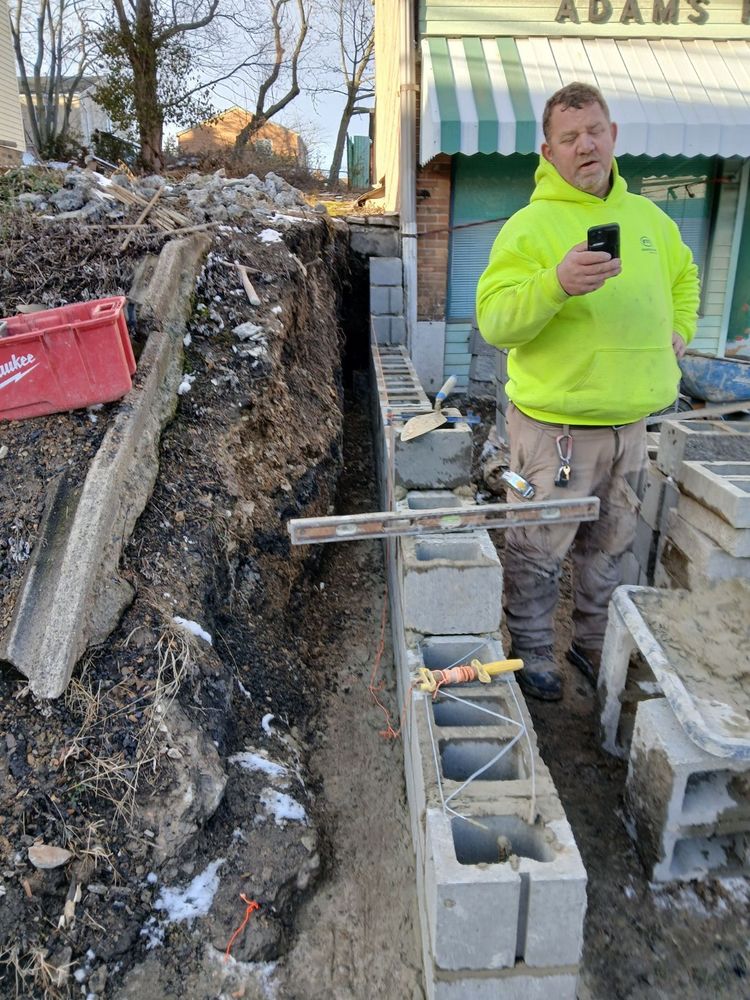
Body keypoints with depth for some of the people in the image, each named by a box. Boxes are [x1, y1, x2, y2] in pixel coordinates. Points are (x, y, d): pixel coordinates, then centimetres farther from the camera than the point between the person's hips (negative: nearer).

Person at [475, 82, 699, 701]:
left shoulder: (648, 218, 11)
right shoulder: (531, 225, -10)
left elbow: (683, 277, 30)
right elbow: (494, 320, -21)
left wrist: (679, 331, 15)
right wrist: (556, 283, -35)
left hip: (630, 421, 6)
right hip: (554, 425, -6)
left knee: (609, 546, 19)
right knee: (540, 549, 5)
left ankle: (596, 645, 38)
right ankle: (533, 651, 27)